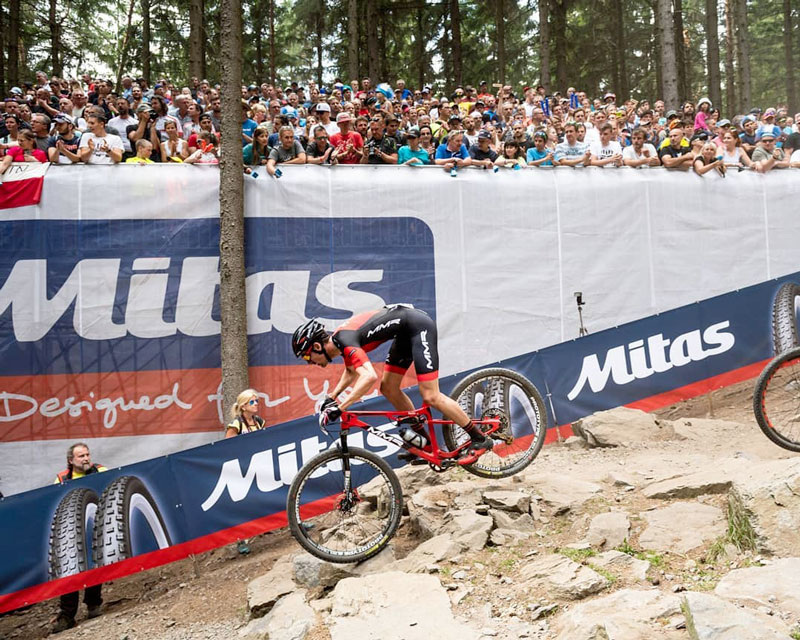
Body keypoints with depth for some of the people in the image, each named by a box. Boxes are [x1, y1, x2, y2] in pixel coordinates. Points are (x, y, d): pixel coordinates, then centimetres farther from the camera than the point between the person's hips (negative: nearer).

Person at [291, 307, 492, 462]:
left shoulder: (345, 340, -22)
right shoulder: (338, 340, 7)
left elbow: (370, 377, -37)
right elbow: (350, 372, 28)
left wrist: (339, 408, -37)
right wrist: (331, 397, 16)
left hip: (419, 325, -10)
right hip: (406, 332, 10)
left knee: (430, 397, -11)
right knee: (389, 388, 9)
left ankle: (480, 438, 0)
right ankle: (424, 440, 19)